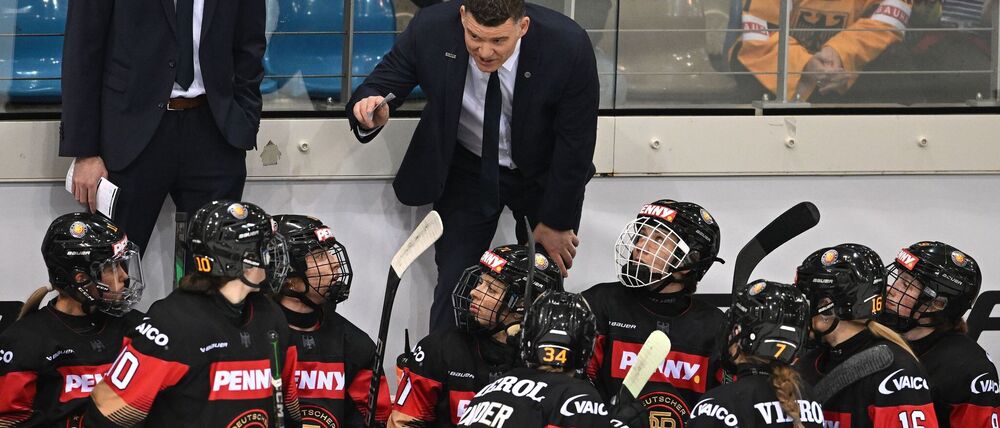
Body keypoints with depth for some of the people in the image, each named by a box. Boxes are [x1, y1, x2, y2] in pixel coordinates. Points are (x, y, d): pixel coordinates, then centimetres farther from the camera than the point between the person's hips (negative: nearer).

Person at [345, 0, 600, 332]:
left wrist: (556, 223, -10)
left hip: (542, 175, 0)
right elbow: (378, 88, -14)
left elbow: (576, 142, -18)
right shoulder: (430, 31, -26)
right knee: (454, 288, -7)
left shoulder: (569, 46, -29)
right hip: (467, 171, 1)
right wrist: (371, 114, -40)